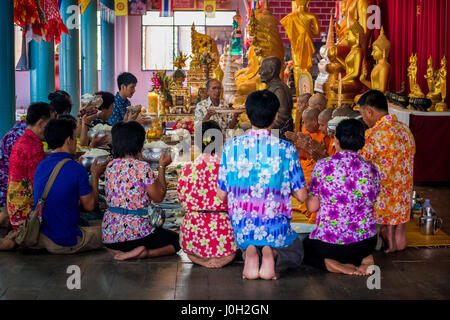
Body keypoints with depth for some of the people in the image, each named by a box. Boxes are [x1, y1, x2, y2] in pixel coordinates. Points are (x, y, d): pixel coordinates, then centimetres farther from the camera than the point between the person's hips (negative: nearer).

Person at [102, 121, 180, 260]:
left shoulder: (110, 167, 5)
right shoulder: (142, 167, -15)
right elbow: (159, 197, -5)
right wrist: (162, 167, 4)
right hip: (135, 232, -7)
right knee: (177, 240, 14)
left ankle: (119, 249, 5)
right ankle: (143, 253, -11)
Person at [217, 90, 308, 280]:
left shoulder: (231, 147, -6)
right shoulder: (286, 150, -11)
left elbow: (221, 194, -1)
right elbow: (302, 196, -7)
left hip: (241, 228, 2)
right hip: (276, 228, -2)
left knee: (247, 244, 39)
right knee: (295, 253, 32)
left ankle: (250, 253, -1)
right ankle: (272, 253, -5)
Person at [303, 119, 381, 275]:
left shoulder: (322, 166, -12)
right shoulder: (372, 170, -1)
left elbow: (312, 207, -6)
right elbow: (369, 204, 10)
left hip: (328, 243, -4)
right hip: (365, 243, 4)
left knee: (305, 246, 28)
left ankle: (332, 264, -2)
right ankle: (363, 259, 5)